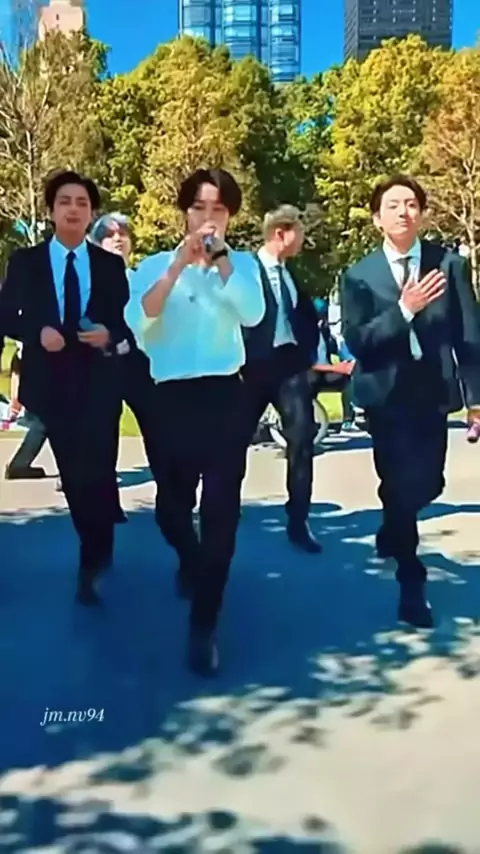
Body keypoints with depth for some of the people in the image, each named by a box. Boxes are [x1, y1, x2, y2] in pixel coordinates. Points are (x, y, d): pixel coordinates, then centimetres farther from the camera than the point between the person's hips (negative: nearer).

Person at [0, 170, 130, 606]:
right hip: (50, 380, 1)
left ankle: (91, 563, 4)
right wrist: (37, 332, -16)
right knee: (73, 470, 10)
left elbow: (128, 320, 7)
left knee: (94, 467, -7)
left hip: (98, 379, -1)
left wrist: (110, 334, -14)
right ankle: (99, 546, 30)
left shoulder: (110, 265, 6)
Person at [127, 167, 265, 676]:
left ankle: (203, 625, 7)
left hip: (225, 395, -1)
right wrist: (180, 262, -19)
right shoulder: (157, 265, 5)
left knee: (221, 510, -3)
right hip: (173, 397, 1)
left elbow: (253, 315, -12)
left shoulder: (240, 263, 8)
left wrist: (219, 258, -16)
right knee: (171, 505, 12)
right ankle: (190, 562, 48)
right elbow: (138, 321, -13)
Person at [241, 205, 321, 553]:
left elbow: (309, 316, 20)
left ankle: (298, 522, 5)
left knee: (303, 440, -3)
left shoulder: (295, 273, 11)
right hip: (257, 366, -4)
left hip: (291, 364, 5)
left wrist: (308, 352, 9)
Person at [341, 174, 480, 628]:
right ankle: (411, 584, 15)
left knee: (428, 484, 11)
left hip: (433, 390, 2)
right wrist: (404, 309, -22)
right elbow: (356, 341, -10)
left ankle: (391, 534, 45)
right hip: (387, 392, -2)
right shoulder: (359, 275, -1)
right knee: (400, 485, -3)